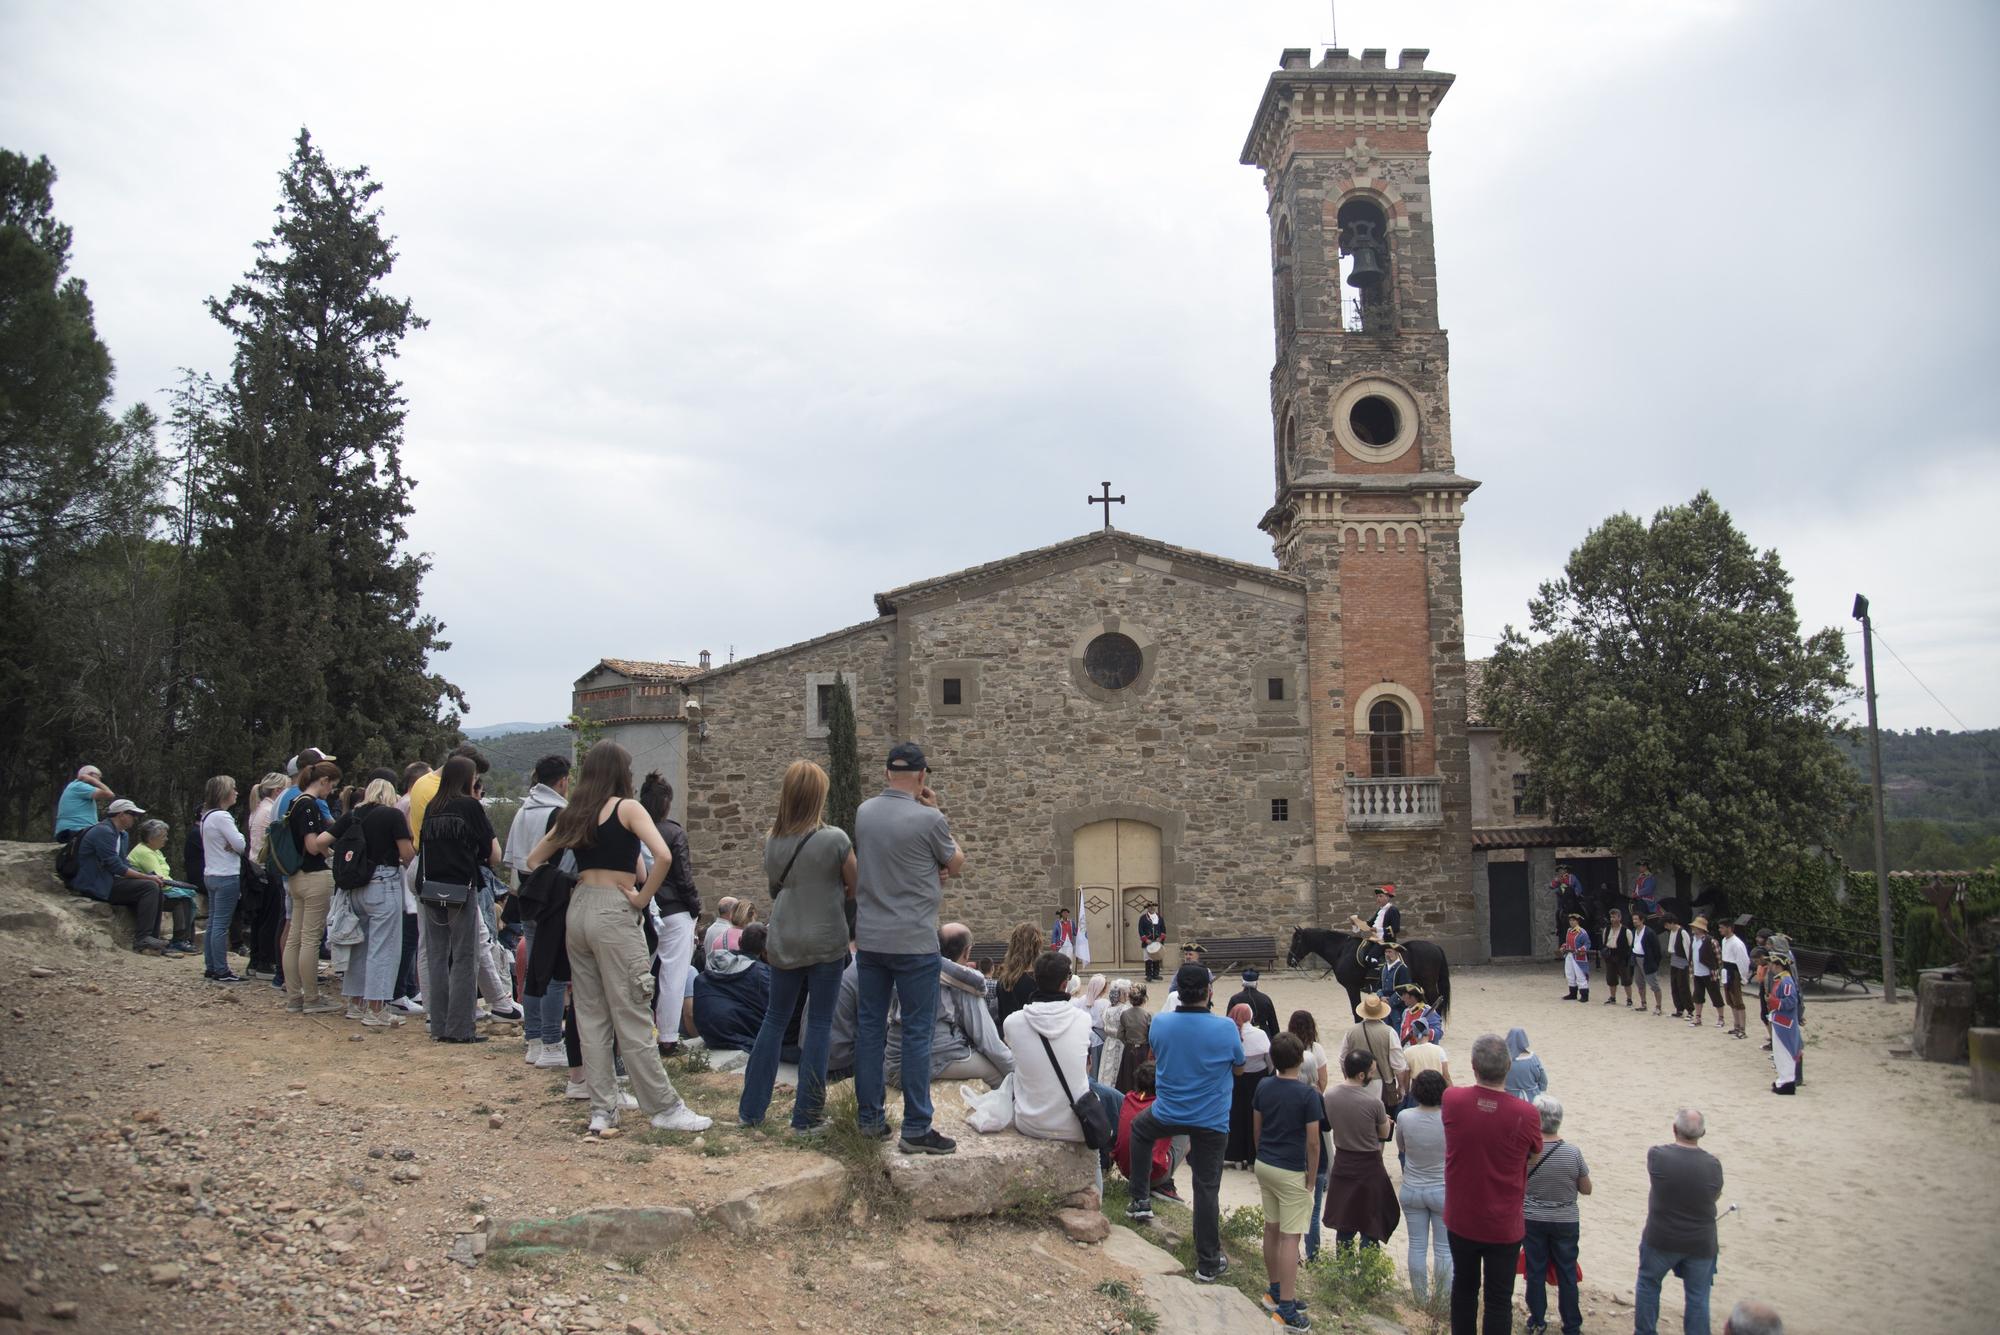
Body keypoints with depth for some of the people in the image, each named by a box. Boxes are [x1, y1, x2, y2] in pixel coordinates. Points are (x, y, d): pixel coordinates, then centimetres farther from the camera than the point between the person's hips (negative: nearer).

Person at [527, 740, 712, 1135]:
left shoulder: (573, 813, 12)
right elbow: (663, 856, -20)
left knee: (591, 1014, 11)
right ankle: (663, 1108, 4)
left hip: (577, 910, 6)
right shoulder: (626, 808, -6)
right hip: (613, 912, -6)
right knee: (633, 1017, -3)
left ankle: (603, 1107, 16)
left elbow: (533, 860, 20)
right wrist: (643, 897, -9)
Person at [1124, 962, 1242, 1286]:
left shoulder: (1160, 1023, -14)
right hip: (1212, 1122, -1)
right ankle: (1208, 1263, 18)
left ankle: (1140, 1201, 35)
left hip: (1167, 1115, 2)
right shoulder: (1226, 1028, -20)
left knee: (1139, 1127, 33)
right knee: (1207, 1189, 9)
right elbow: (1238, 1067, -1)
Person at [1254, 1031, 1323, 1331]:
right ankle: (1287, 1308, -2)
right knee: (1290, 1237, -3)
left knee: (1271, 1229, 17)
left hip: (1264, 1166, 6)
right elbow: (1313, 1142, -14)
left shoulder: (1263, 1088, 1)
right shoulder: (1308, 1094, -17)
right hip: (1291, 1172, -6)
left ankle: (1277, 1291, 30)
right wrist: (1311, 1179, -5)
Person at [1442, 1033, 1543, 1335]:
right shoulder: (1526, 1115, -23)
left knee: (1464, 1287, 22)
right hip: (1503, 1226, -2)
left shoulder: (1451, 1100, -18)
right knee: (1499, 1299, 12)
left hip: (1460, 1220, 2)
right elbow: (1533, 1155, -4)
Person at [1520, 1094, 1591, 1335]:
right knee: (1567, 1274, 12)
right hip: (1566, 1222, 0)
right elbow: (1586, 1189, -4)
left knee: (1535, 1272, 12)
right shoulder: (1573, 1153, -17)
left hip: (1532, 1221, 0)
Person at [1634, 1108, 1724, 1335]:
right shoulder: (1713, 1164, -13)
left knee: (1648, 1284, 20)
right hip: (1701, 1243, 1)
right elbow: (1715, 1196, 4)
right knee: (1698, 1296, 13)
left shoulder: (1657, 1155, -18)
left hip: (1660, 1239, 0)